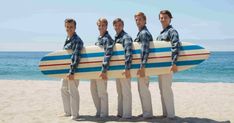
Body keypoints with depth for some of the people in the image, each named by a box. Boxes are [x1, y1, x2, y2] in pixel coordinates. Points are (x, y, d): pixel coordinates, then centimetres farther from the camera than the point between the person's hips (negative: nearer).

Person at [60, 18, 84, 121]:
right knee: (64, 89, 17)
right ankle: (68, 112, 30)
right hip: (65, 70, 10)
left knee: (73, 91, -4)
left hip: (73, 70, -10)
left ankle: (75, 114, 6)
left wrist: (72, 72, -30)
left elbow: (76, 57, -25)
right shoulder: (67, 39, 10)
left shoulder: (77, 40, -17)